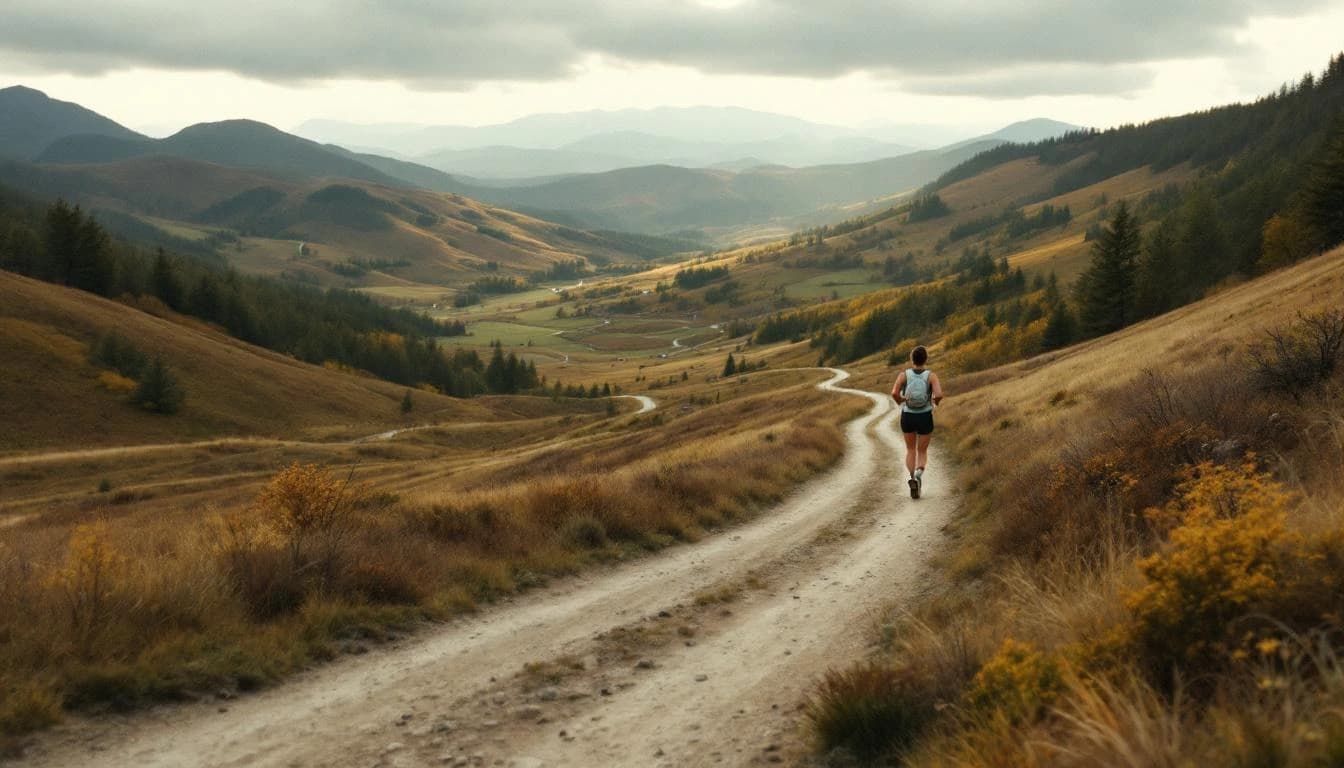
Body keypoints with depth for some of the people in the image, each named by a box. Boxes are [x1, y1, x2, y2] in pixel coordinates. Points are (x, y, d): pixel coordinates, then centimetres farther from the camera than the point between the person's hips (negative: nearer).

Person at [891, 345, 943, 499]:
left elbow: (894, 393, -22)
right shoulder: (931, 376, -11)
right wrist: (936, 401, 0)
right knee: (922, 452, 15)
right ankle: (918, 473, -18)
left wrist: (900, 401, 1)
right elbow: (939, 395, -25)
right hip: (925, 418, -1)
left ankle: (913, 479, -1)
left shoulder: (904, 375, -8)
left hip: (907, 417, 1)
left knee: (910, 450, 21)